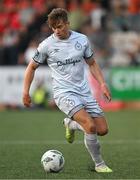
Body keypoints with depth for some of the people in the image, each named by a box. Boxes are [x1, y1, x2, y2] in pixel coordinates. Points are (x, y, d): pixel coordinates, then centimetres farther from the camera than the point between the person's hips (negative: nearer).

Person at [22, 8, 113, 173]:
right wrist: (25, 92, 2)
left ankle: (71, 124, 25)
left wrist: (102, 84, 6)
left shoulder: (82, 40, 2)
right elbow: (32, 67, 7)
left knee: (103, 130, -2)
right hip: (64, 93, -4)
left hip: (84, 91, 5)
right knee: (90, 126, -24)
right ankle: (99, 164, -7)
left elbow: (91, 63, 16)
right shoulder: (47, 45, -6)